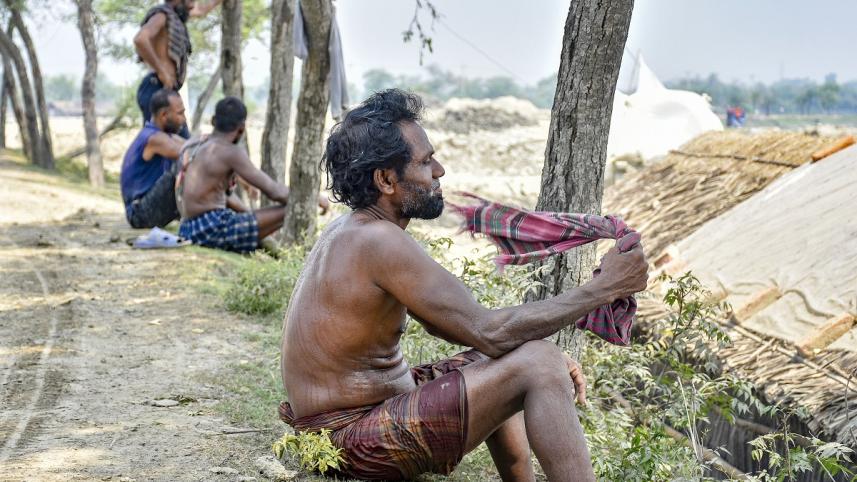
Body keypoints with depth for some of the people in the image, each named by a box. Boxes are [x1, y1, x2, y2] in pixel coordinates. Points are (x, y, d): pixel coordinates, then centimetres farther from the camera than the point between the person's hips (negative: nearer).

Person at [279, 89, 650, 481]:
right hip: (358, 443, -10)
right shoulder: (380, 242, -22)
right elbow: (490, 333, -24)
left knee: (493, 362, 25)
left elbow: (448, 320, 16)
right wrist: (604, 288, -17)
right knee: (539, 365, -17)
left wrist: (546, 356, 8)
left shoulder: (349, 230, 9)